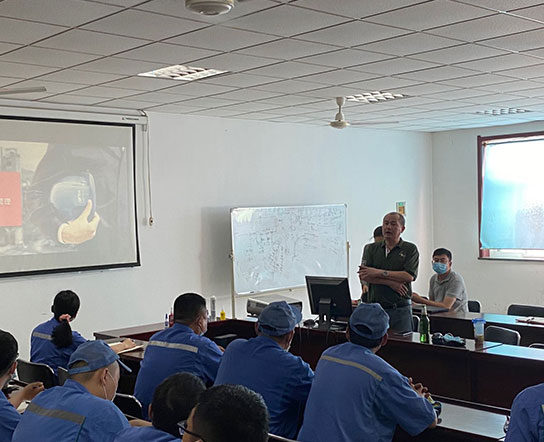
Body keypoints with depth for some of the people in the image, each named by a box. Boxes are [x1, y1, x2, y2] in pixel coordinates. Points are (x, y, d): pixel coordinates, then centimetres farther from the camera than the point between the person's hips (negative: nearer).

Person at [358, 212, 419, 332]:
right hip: (375, 308, 2)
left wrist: (378, 272, -11)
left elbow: (409, 276, -10)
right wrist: (391, 283, -12)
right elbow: (363, 275, -2)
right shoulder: (371, 249, 12)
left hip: (401, 310, -2)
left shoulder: (410, 249, 5)